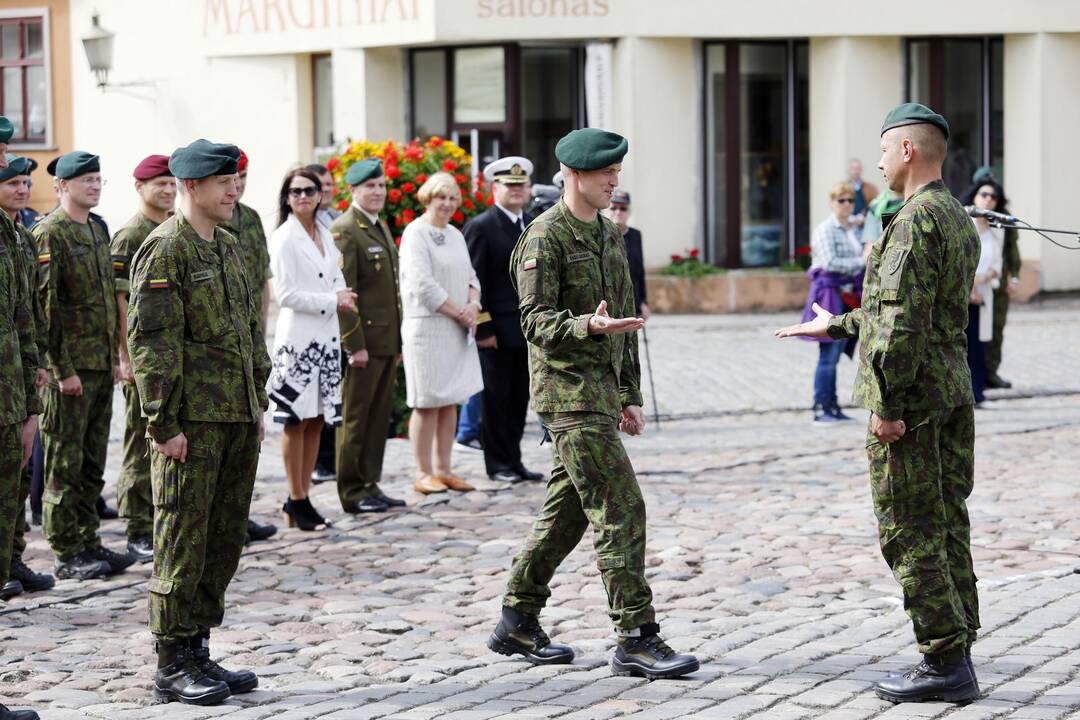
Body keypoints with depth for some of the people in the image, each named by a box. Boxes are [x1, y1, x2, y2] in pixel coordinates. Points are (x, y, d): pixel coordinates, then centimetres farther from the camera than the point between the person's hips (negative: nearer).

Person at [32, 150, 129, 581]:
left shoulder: (97, 231, 15)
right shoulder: (50, 234, -12)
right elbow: (45, 306, -17)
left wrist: (115, 357, 17)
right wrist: (62, 369, -19)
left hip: (102, 366, 8)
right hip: (70, 367, -8)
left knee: (93, 462, 12)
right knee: (65, 464, -1)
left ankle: (88, 543, 20)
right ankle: (68, 554, 3)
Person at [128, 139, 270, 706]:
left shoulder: (228, 246, 15)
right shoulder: (165, 250, -12)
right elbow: (152, 342, -16)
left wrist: (258, 404, 17)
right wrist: (164, 425, -18)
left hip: (237, 420, 8)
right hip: (191, 421, -8)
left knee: (225, 540, 11)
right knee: (183, 541, -2)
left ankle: (198, 651, 20)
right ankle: (173, 665, 4)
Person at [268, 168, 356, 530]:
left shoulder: (325, 235, 14)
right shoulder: (284, 239, -7)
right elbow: (286, 294, -12)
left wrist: (341, 297, 0)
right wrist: (331, 301, -10)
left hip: (326, 337, 7)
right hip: (298, 338, -7)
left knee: (317, 420, 8)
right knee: (297, 421, -3)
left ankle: (303, 497, 14)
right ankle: (296, 500, 4)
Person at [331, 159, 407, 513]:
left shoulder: (381, 227, 17)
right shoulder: (344, 231, -11)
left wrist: (398, 339, 19)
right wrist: (354, 345, -19)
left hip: (387, 342, 9)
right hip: (362, 342, -9)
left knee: (379, 417, 11)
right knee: (354, 418, -2)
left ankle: (370, 485, 18)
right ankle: (353, 493, 3)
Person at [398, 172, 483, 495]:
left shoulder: (455, 235, 16)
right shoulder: (416, 233, -8)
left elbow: (470, 276, 18)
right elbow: (423, 284, -15)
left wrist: (473, 305, -3)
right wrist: (459, 313, -12)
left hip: (457, 330, 8)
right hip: (427, 326, -8)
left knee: (450, 401, 9)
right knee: (428, 403, -5)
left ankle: (443, 469, 15)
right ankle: (423, 474, 1)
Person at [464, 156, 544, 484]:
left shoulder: (535, 225, 13)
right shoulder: (481, 227, -7)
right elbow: (474, 282, -11)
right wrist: (483, 329, -15)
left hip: (528, 329, 6)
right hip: (496, 329, -6)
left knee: (519, 398, 10)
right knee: (496, 397, 1)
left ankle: (514, 461, 17)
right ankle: (497, 463, 8)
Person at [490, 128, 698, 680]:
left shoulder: (608, 235, 16)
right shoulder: (545, 237, -11)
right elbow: (536, 322, -17)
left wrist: (630, 396, 20)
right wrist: (589, 326, -35)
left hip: (602, 390, 9)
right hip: (569, 391, -9)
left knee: (566, 511, 12)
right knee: (620, 510, -12)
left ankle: (517, 624, 21)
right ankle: (636, 639, -10)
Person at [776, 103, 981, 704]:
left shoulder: (916, 220, -16)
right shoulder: (961, 221, 15)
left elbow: (904, 321, -23)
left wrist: (887, 403, -22)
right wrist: (838, 326, 35)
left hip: (912, 398, -9)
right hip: (955, 393, 10)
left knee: (909, 531, -4)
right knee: (948, 524, 12)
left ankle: (945, 662, -4)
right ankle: (958, 658, 16)